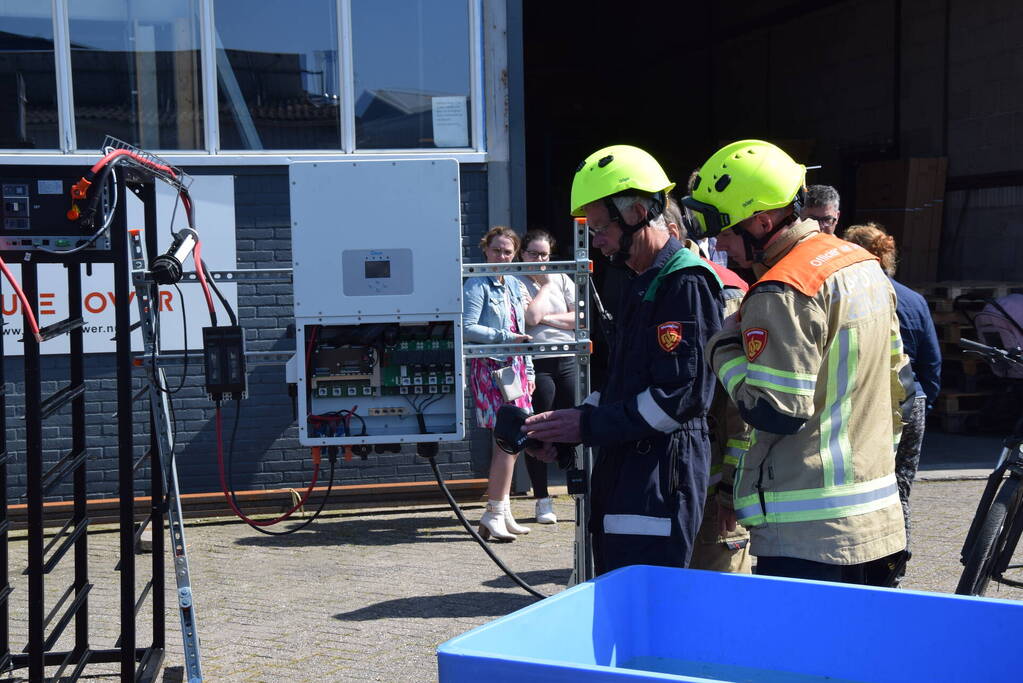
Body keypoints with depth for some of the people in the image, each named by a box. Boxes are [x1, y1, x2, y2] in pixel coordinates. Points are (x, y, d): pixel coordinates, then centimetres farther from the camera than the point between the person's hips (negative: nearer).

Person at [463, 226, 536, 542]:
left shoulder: (515, 286, 17)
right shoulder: (477, 286, -7)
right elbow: (467, 328, -16)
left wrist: (528, 370, 20)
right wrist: (504, 337, -19)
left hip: (514, 366, 8)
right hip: (489, 366, -8)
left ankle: (502, 513, 17)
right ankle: (494, 514, -10)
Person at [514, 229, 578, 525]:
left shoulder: (562, 279, 13)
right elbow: (531, 316, -16)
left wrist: (547, 318, -7)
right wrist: (544, 285, -3)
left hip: (567, 360, 4)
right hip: (536, 364, -3)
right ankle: (542, 500, 9)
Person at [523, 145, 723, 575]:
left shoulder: (686, 283, -13)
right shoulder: (642, 284, 19)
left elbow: (679, 397, -20)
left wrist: (588, 424, -14)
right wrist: (572, 423, 9)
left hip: (662, 479, -10)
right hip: (621, 473, 10)